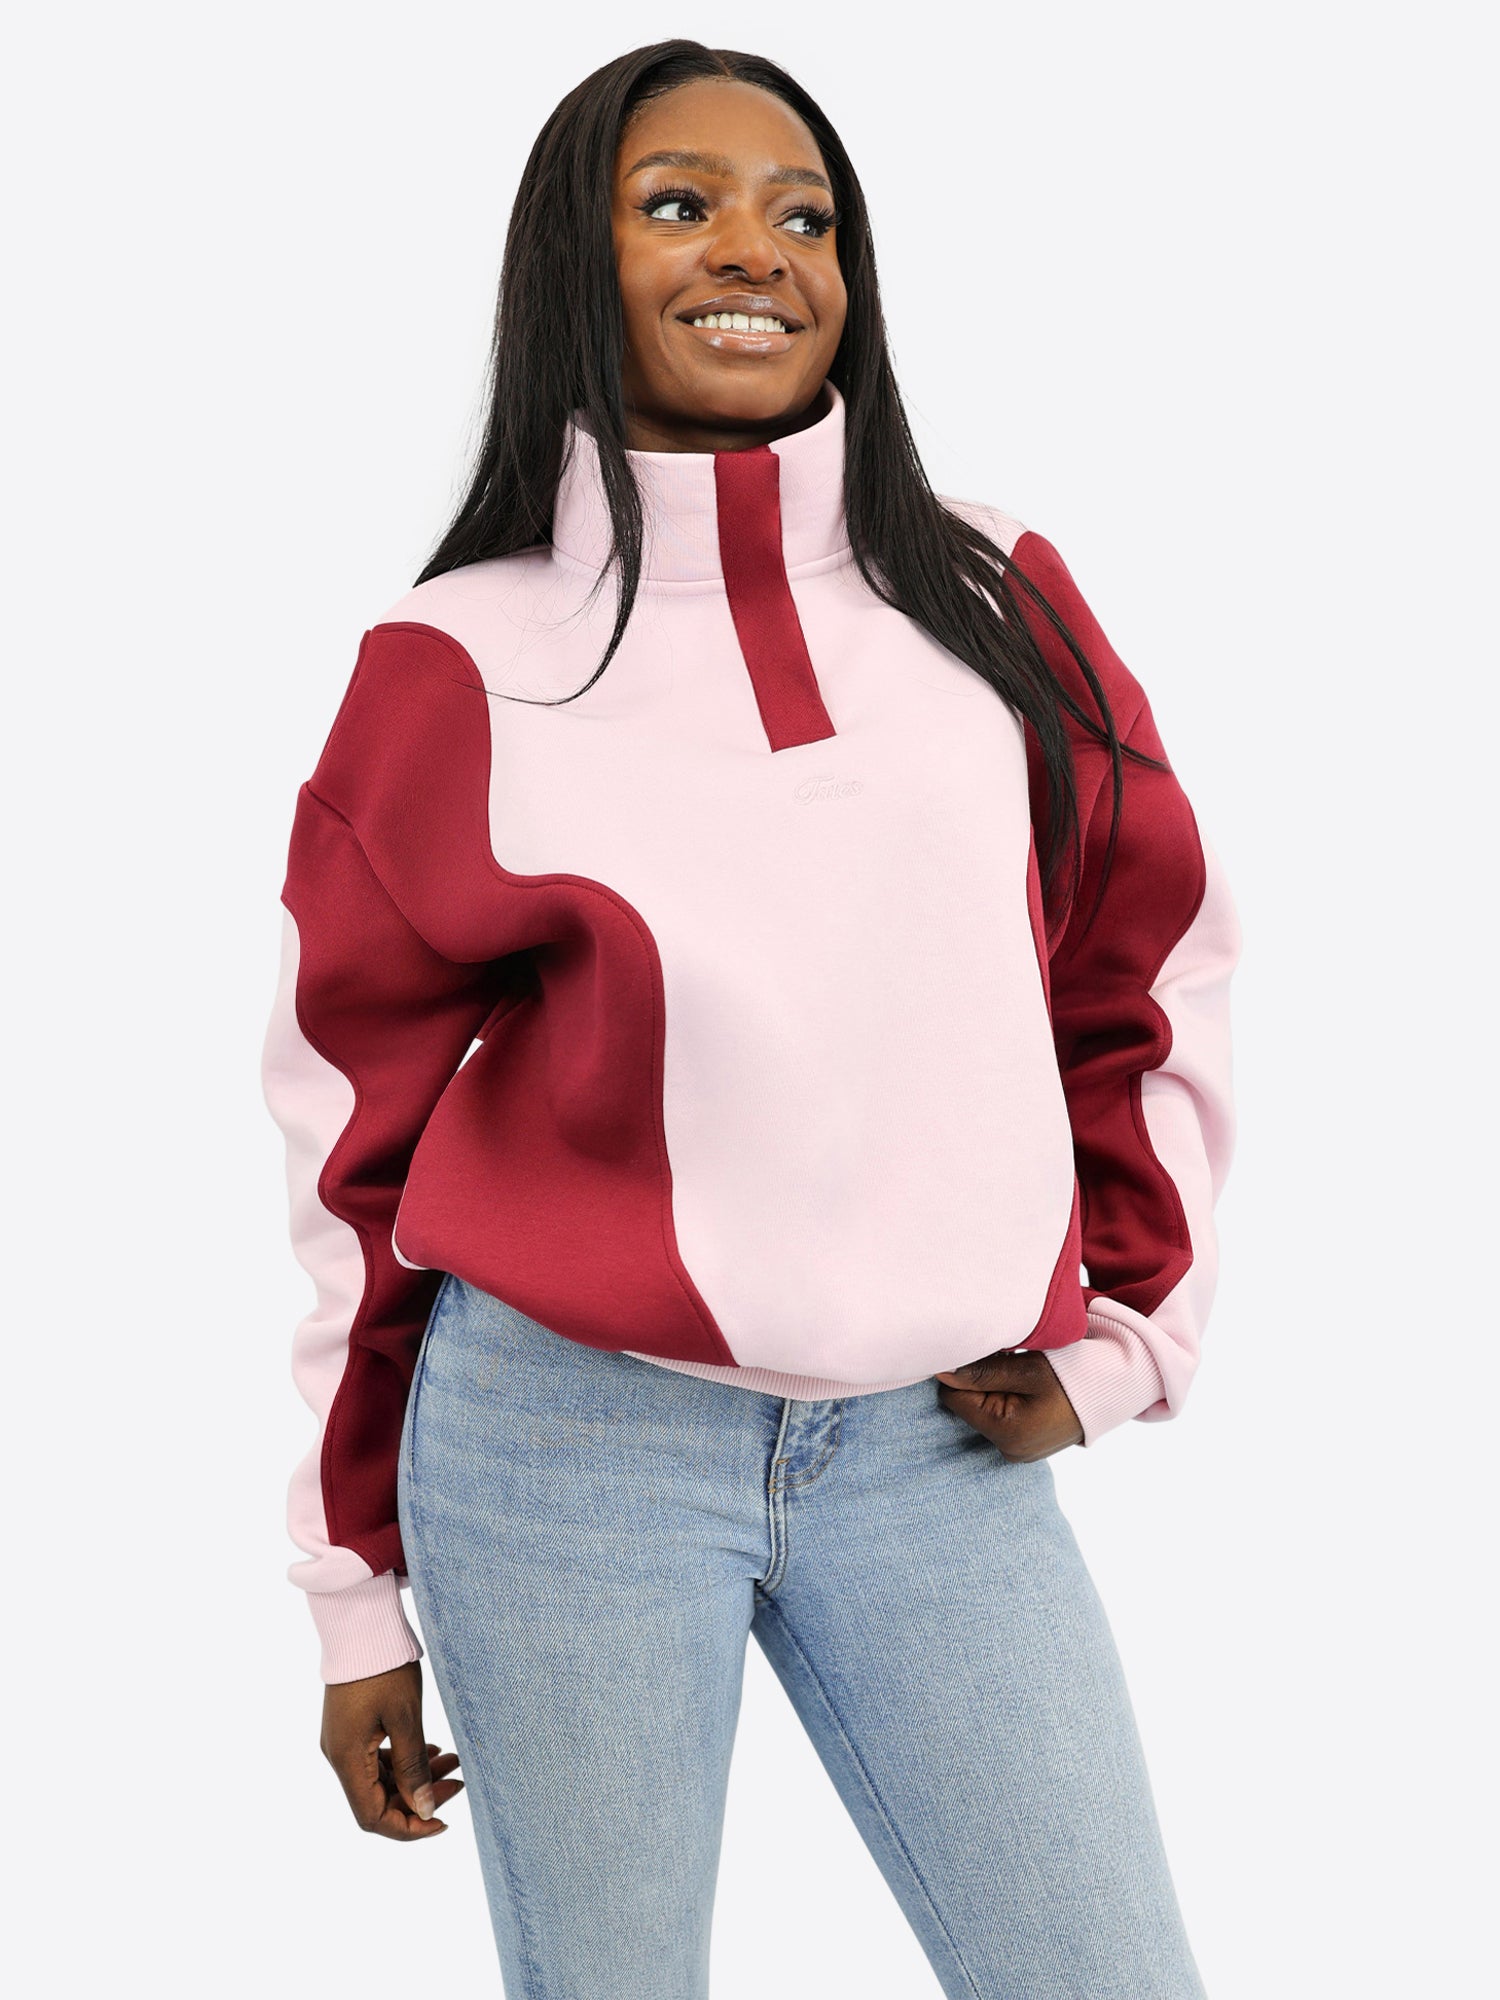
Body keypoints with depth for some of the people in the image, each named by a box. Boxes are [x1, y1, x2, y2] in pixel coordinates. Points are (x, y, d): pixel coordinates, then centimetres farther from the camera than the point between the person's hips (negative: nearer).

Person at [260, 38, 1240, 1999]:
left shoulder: (993, 602, 5)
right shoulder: (459, 666, -2)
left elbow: (1155, 978, 16)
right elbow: (359, 1136, 3)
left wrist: (1119, 1332, 8)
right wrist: (359, 1593, 6)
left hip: (936, 1449, 2)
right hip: (566, 1445, -2)